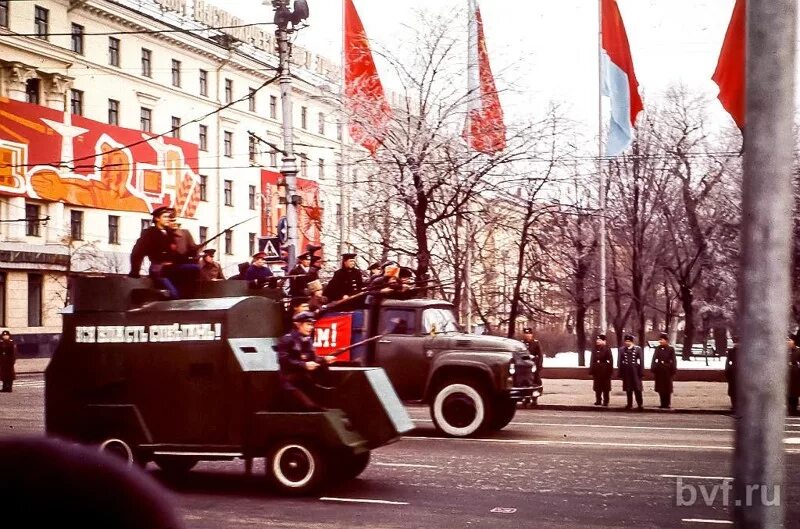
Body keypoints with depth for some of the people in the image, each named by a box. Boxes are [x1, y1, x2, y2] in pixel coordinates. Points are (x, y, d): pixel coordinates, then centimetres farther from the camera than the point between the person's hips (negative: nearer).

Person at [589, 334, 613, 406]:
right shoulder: (595, 349, 8)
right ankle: (598, 401, 18)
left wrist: (610, 370, -14)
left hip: (605, 371, -5)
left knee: (605, 387, 2)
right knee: (597, 387, 10)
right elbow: (592, 360, 9)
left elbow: (610, 360, -9)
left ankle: (605, 401, 9)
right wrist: (591, 370, 4)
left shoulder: (607, 349, -7)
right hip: (597, 371, 5)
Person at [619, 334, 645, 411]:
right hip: (626, 372, 2)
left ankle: (640, 404, 2)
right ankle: (629, 404, 16)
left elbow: (641, 361, 0)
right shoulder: (622, 350, 6)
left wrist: (641, 372, -4)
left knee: (637, 388, -3)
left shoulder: (638, 349, 1)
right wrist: (620, 372, 2)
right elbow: (619, 362, 7)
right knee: (628, 389, 8)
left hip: (635, 370, -2)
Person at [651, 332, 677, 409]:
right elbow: (654, 359, 6)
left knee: (667, 388, 3)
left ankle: (667, 404, 10)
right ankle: (663, 403, 14)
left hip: (667, 370, -4)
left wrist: (673, 370, -8)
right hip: (659, 370, 4)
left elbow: (673, 361, -3)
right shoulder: (658, 349, 7)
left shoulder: (671, 349, -3)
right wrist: (653, 370, 0)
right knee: (660, 388, 6)